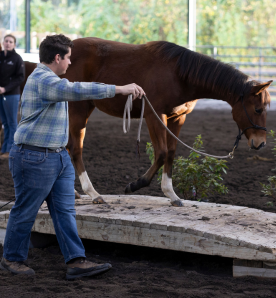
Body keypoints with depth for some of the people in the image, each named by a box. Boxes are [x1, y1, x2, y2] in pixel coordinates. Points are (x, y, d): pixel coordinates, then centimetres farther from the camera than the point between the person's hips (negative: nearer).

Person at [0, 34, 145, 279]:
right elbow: (78, 90, -34)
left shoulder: (47, 79, 16)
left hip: (58, 157, 11)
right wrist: (119, 89, -36)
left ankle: (76, 261, -1)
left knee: (65, 210, 3)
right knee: (25, 212, 2)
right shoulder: (43, 80, -20)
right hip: (35, 158, -10)